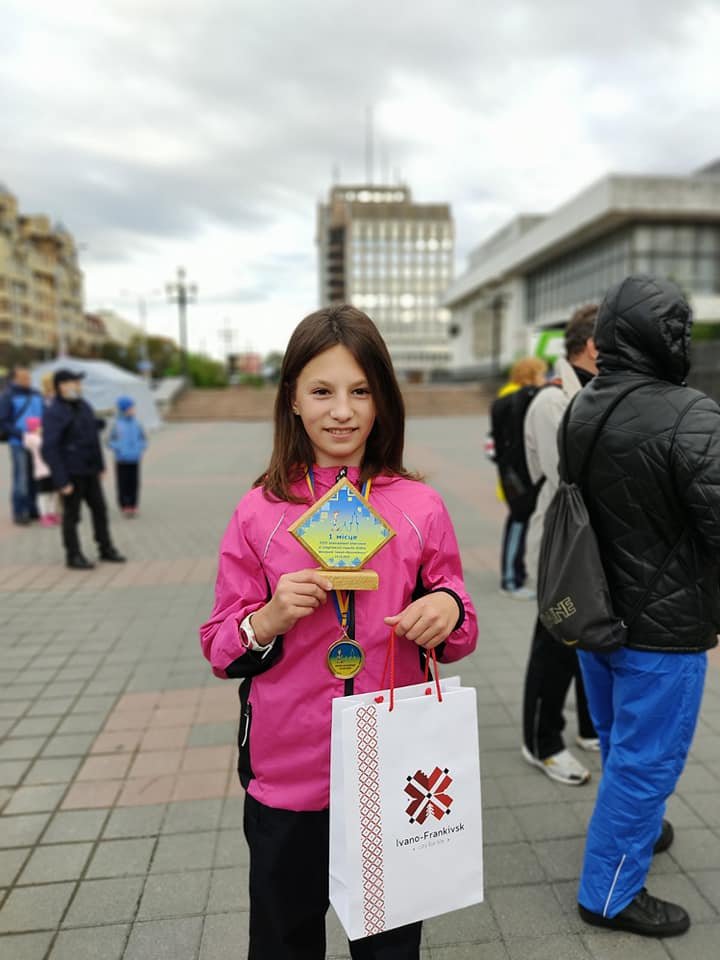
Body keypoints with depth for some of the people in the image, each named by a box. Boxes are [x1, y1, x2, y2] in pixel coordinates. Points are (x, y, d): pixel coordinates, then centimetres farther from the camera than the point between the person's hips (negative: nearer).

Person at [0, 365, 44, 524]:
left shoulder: (36, 395, 9)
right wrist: (20, 434, -18)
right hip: (19, 445, -5)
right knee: (21, 480, -3)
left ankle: (33, 509, 22)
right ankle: (19, 513, 7)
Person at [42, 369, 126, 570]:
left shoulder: (83, 406, 8)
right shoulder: (53, 413, -16)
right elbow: (49, 449, -20)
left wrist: (100, 465, 17)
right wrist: (62, 481, -21)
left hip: (90, 470, 7)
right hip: (70, 473, -7)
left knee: (100, 509, 12)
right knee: (71, 515, 4)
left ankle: (106, 549, 24)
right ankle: (73, 556, 16)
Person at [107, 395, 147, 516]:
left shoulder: (137, 425, 3)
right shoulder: (117, 425, -5)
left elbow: (143, 440, 11)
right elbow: (110, 441, -4)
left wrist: (140, 449, -5)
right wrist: (119, 451, -16)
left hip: (134, 460, 3)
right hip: (121, 461, -3)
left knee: (134, 483, 5)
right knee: (123, 484, 1)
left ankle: (133, 505, 14)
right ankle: (124, 506, 10)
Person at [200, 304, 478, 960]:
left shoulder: (419, 507, -6)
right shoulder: (260, 512, -7)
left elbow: (457, 637, 4)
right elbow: (221, 649, -1)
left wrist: (449, 611, -17)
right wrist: (267, 621, -20)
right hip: (286, 774, 0)